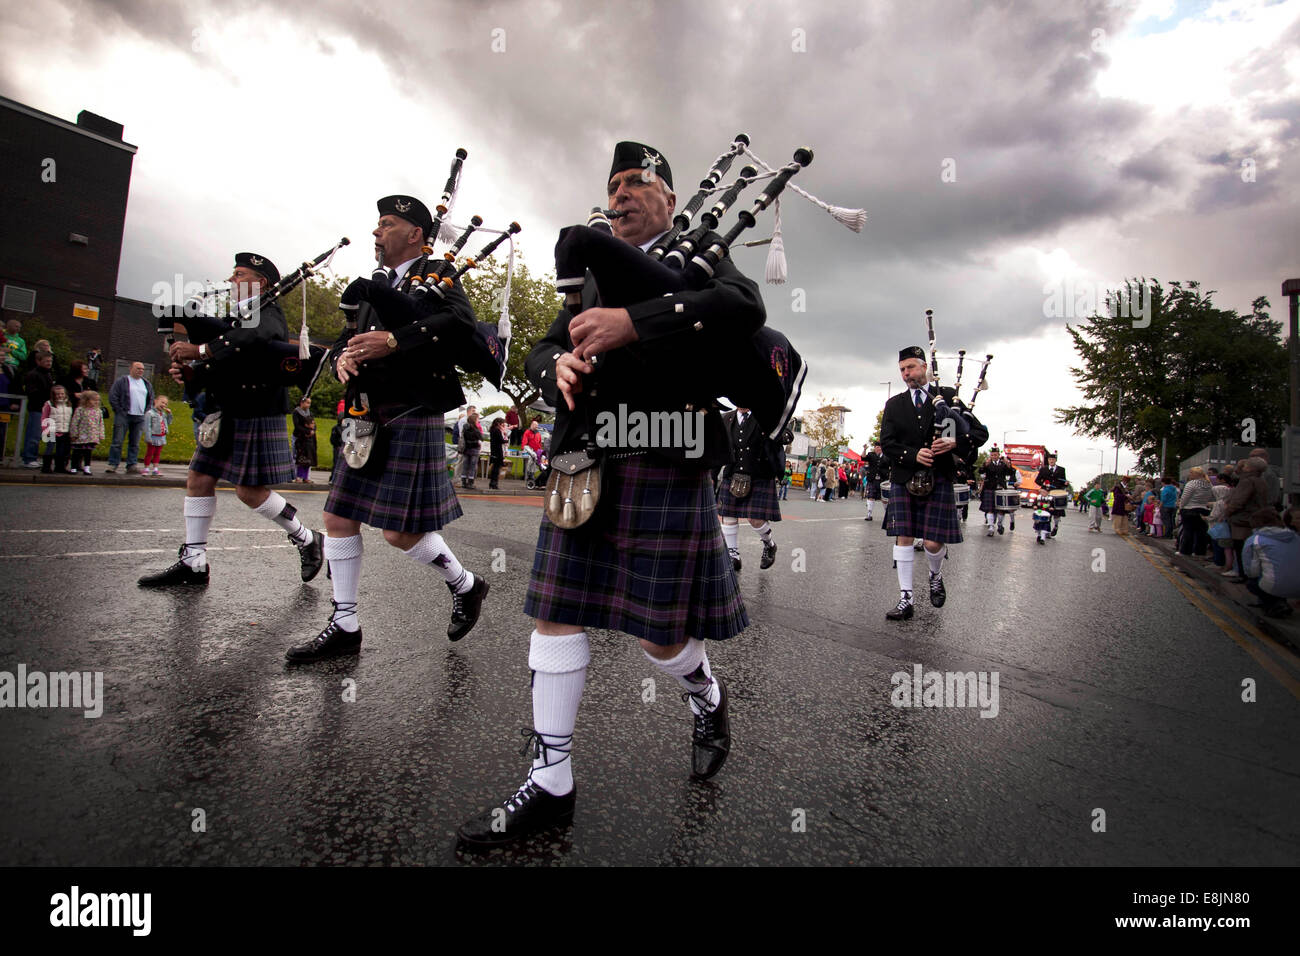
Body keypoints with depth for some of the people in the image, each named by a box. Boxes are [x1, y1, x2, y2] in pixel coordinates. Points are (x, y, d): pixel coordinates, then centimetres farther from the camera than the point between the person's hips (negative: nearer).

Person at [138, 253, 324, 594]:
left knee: (251, 491, -7)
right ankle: (192, 564, 15)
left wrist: (199, 351, -29)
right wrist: (190, 373, -6)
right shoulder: (234, 318, 18)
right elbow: (216, 369, 14)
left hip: (258, 418, -9)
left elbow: (253, 338, -33)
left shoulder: (268, 314, -8)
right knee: (198, 480, 7)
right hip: (226, 415, 9)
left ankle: (307, 539, 14)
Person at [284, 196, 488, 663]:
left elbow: (460, 321, -21)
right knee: (339, 518, 7)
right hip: (367, 421, 8)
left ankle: (466, 585, 19)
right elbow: (345, 339, 20)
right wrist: (342, 357, -4)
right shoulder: (375, 288, 23)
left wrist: (394, 340, -28)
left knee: (401, 531, -8)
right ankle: (345, 626, 19)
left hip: (411, 418, -8)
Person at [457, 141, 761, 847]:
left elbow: (743, 308, -12)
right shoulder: (594, 276, 26)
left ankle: (708, 698, 36)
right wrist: (560, 367, -9)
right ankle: (550, 785, 17)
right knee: (556, 614, 3)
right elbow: (542, 351, 16)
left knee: (661, 635, 0)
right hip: (582, 463, 5)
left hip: (665, 463, -5)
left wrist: (635, 322, -22)